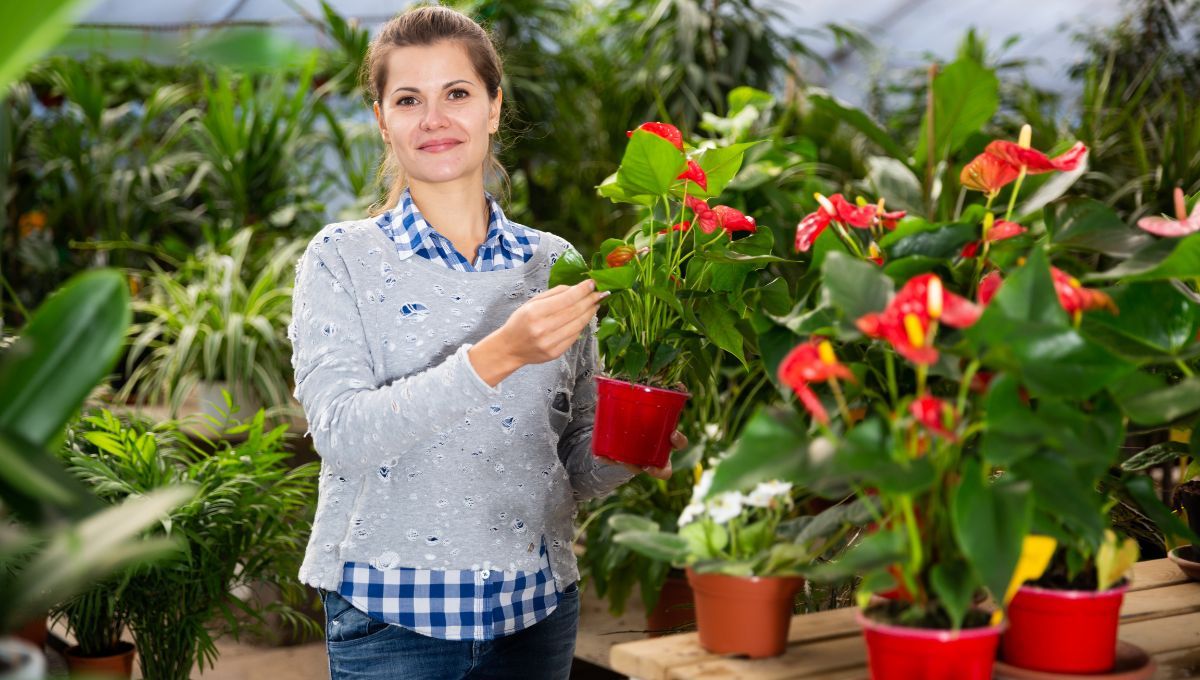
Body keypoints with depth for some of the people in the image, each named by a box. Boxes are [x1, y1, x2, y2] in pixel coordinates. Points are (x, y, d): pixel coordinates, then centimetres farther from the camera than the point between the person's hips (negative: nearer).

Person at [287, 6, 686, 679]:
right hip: (391, 613, -3)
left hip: (536, 607, 3)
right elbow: (341, 434, -19)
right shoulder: (341, 260, -5)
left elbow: (578, 457, 9)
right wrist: (496, 357, -29)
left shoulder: (554, 263, 4)